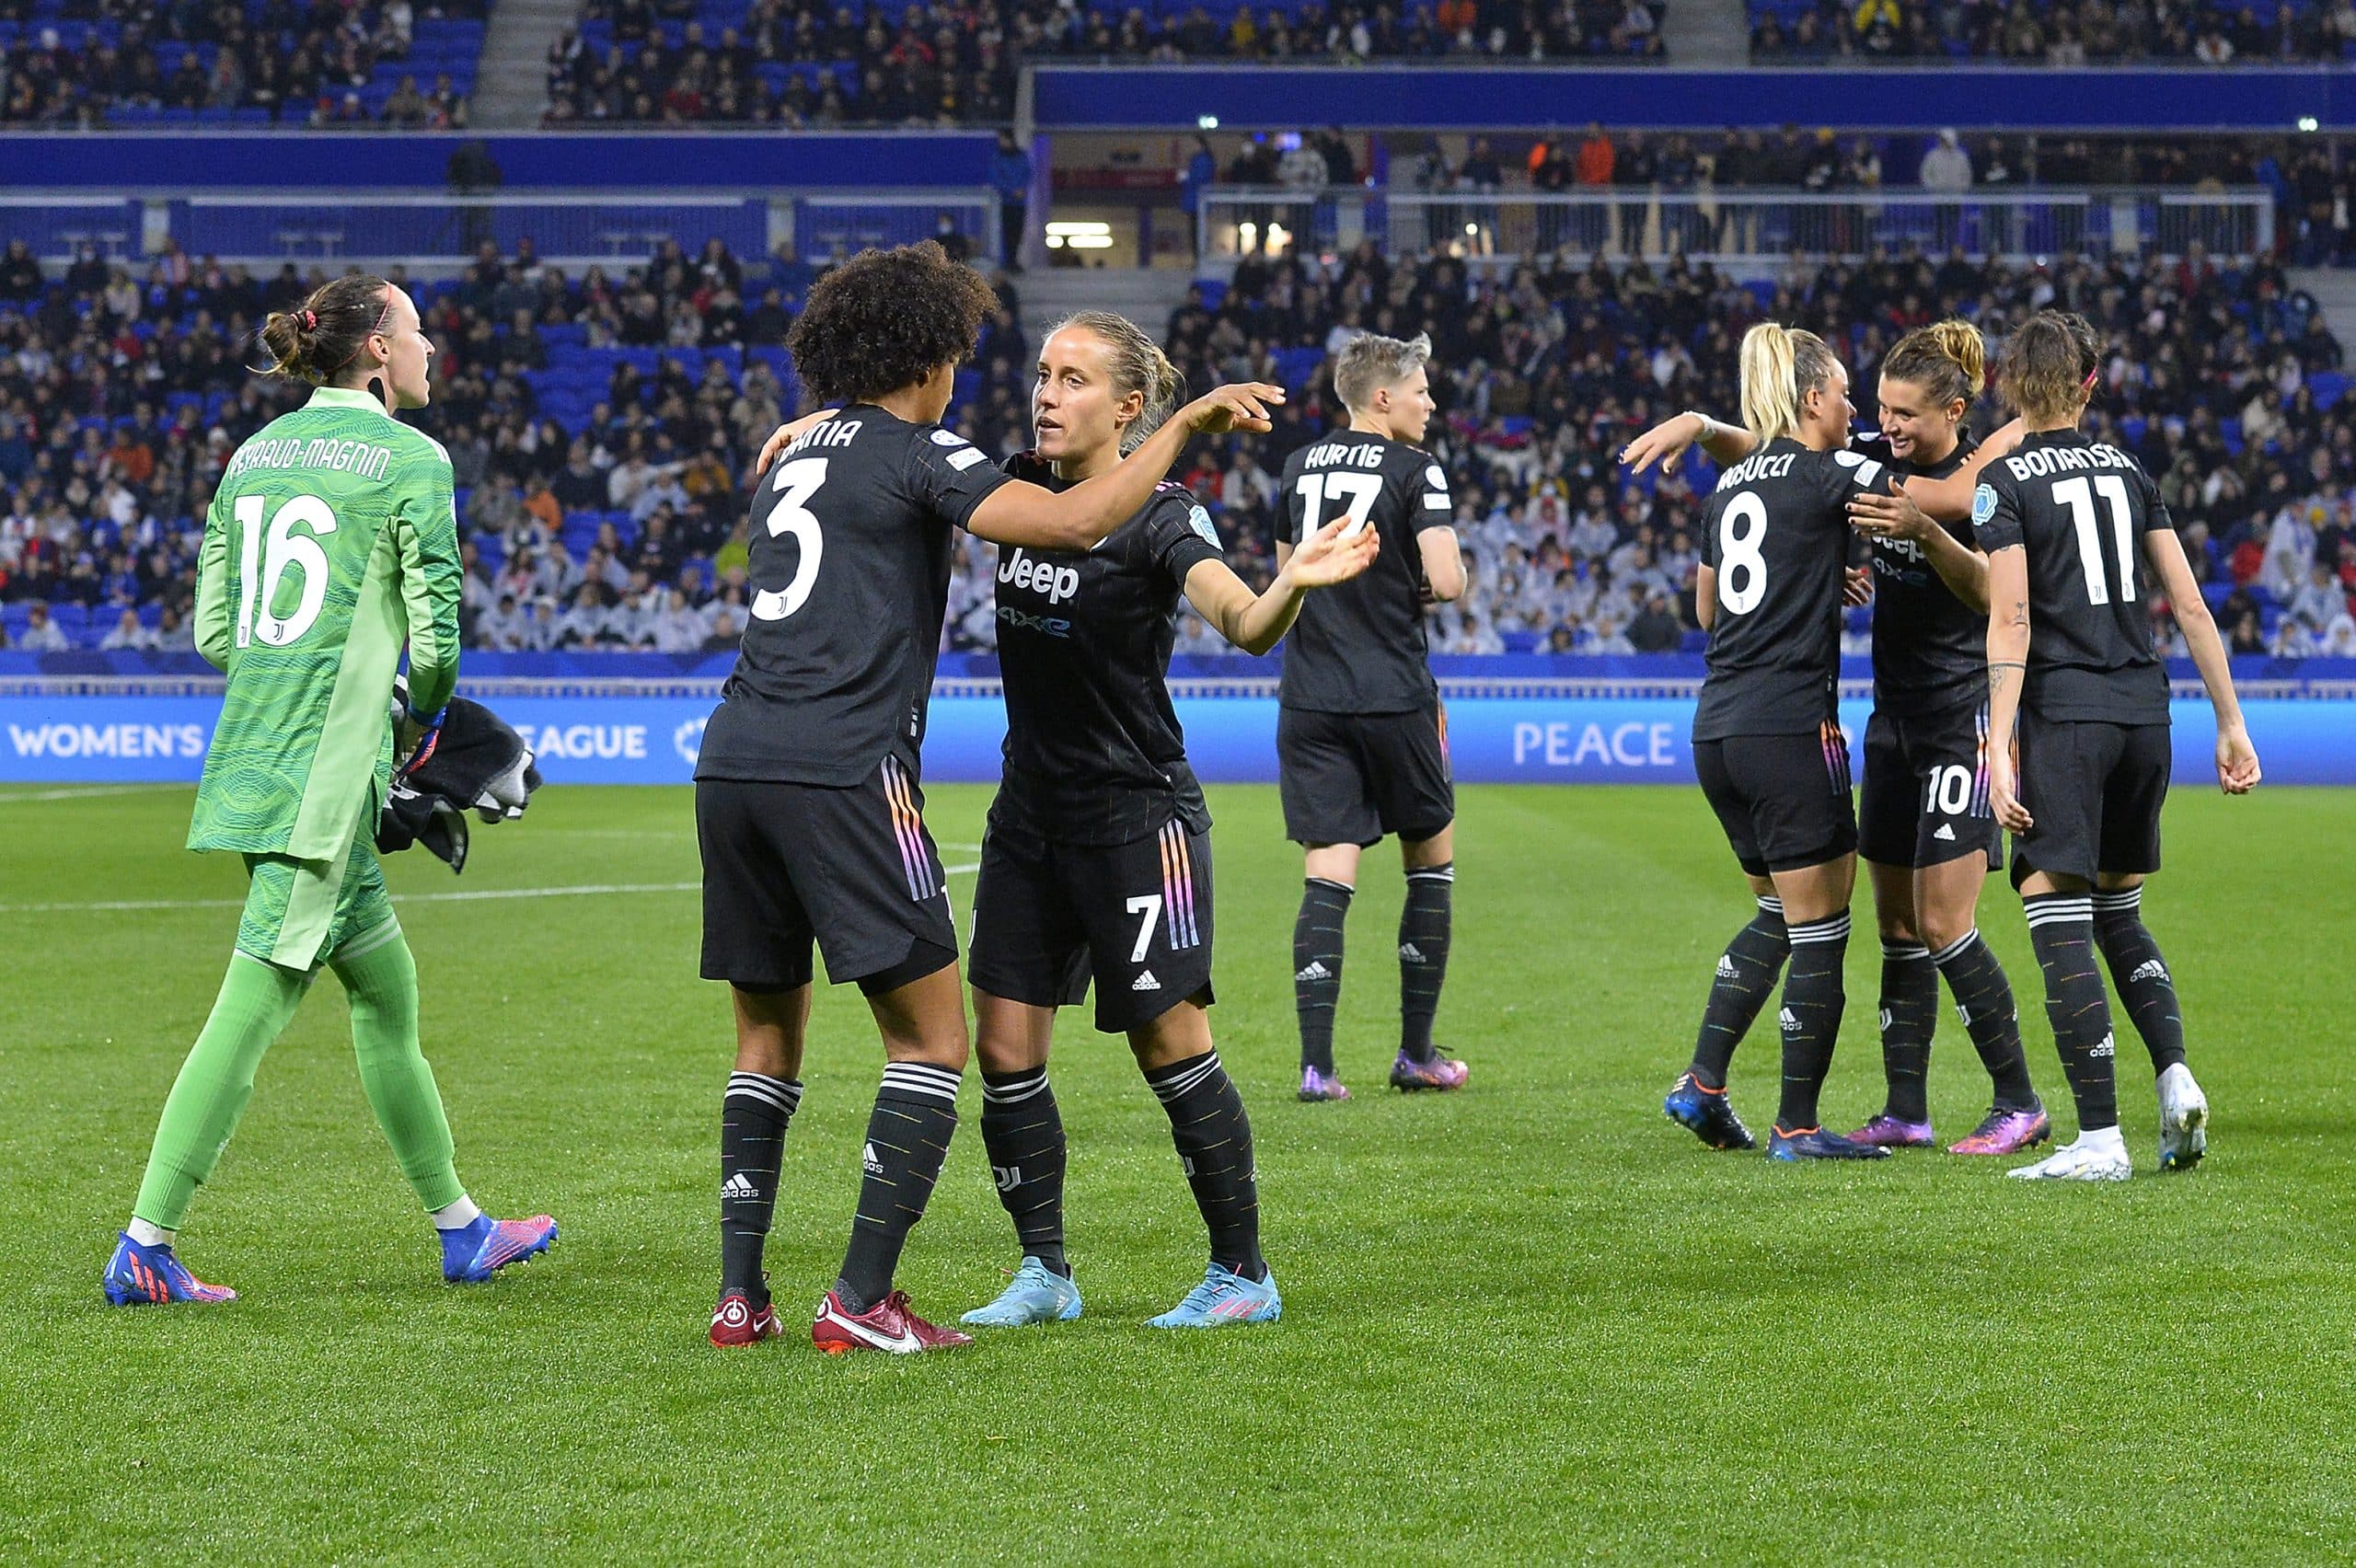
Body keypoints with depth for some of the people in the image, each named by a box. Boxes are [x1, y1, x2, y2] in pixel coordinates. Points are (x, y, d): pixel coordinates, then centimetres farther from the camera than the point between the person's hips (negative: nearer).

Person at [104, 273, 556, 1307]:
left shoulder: (255, 454, 13)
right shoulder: (411, 460, -7)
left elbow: (214, 631, 14)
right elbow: (434, 637, -10)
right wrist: (420, 718, 11)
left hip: (251, 754, 8)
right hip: (329, 770, -8)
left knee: (386, 993, 16)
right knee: (254, 1006, -6)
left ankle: (459, 1227, 24)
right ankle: (145, 1244, -7)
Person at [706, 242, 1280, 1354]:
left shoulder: (794, 456, 21)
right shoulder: (913, 455, -1)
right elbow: (1072, 522, -12)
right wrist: (1184, 423, -3)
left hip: (731, 758, 8)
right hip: (841, 771, -8)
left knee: (768, 1033, 17)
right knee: (929, 1038, 0)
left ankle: (739, 1294, 13)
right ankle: (861, 1301, -5)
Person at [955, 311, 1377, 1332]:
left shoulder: (1157, 517, -16)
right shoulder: (1022, 485, 2)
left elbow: (1246, 626, -30)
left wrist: (1293, 585, -52)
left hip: (1136, 815, -6)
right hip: (1031, 812, 7)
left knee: (1170, 1043, -3)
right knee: (1004, 1046, 4)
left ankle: (1243, 1274, 9)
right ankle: (1044, 1274, 16)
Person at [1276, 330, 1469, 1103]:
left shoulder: (1300, 466, 11)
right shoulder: (1414, 470, -7)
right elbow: (1447, 581, -16)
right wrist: (1422, 588, 5)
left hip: (1309, 699, 4)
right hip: (1394, 698, -4)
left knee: (1327, 874, 0)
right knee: (1432, 858, 14)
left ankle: (1316, 1064, -10)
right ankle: (1416, 1053, 16)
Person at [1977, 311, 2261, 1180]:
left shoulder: (2003, 481, -4)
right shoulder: (2126, 469, 11)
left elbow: (2011, 621, -13)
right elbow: (2190, 603, 9)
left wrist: (1998, 746, -15)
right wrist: (2231, 724, 13)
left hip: (2064, 715, -6)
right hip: (2144, 711, 6)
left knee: (2058, 921, -3)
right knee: (2120, 913, 20)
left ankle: (2100, 1139, -7)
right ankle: (2175, 1077, 1)